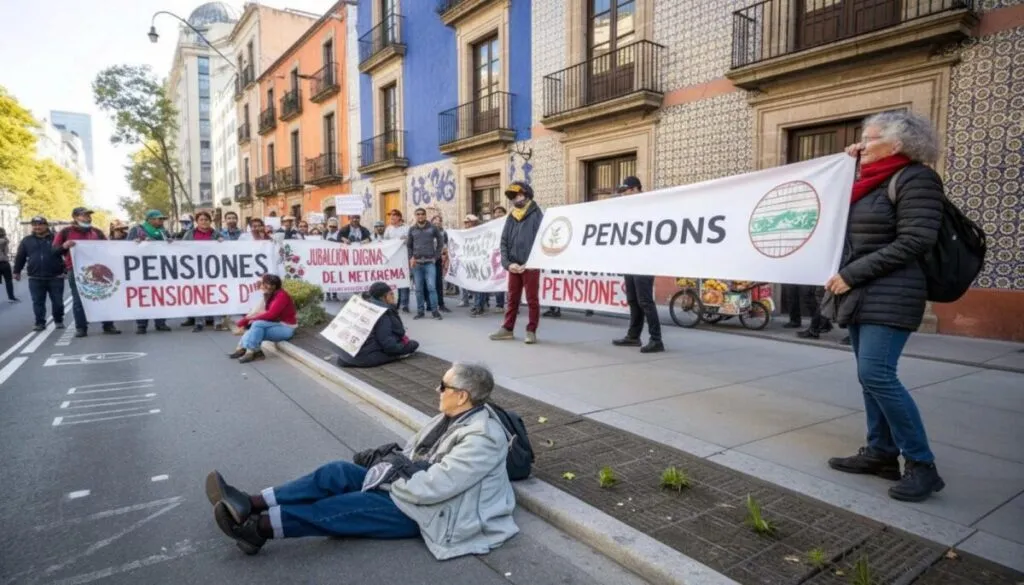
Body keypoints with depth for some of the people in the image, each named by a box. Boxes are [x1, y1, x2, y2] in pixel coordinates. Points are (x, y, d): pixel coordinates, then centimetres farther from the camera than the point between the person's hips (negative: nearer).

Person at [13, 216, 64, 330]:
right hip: (35, 278, 2)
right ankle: (40, 323, 10)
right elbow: (20, 257, 15)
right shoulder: (27, 240, 9)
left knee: (57, 301, 4)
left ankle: (59, 321, 18)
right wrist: (17, 271, 14)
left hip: (55, 277, -2)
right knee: (38, 302, 3)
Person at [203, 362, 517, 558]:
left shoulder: (482, 438, -26)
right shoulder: (454, 416, 5)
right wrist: (390, 458, -2)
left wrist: (390, 472, -17)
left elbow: (433, 486, -30)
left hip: (426, 509, -8)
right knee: (336, 473, -7)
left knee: (347, 506, -19)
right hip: (407, 484, 8)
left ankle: (260, 527, -18)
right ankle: (251, 504, -11)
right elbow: (416, 451, 16)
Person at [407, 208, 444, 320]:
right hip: (416, 263, 2)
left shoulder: (432, 228, 4)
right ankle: (420, 311, 11)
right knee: (419, 288, 4)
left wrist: (435, 257, 2)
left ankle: (435, 311, -3)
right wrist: (411, 258, 2)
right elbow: (409, 246, 16)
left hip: (430, 262, -2)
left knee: (431, 287, -9)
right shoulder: (412, 229, 10)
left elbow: (440, 243, 9)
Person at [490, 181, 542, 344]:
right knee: (511, 299, 13)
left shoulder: (536, 215, -4)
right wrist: (507, 263, -5)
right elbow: (504, 242, 9)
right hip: (514, 266, 6)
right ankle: (507, 329, 22)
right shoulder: (511, 217, 12)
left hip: (530, 266, -5)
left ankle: (531, 331, 11)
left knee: (532, 299, 2)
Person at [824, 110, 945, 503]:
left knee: (876, 375, -13)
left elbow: (914, 241, -17)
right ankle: (881, 453, 19)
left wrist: (852, 273, -19)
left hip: (888, 296, -9)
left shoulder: (916, 178, -9)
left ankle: (922, 465, 0)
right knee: (872, 376, 10)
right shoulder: (869, 181, 16)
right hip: (860, 295, 9)